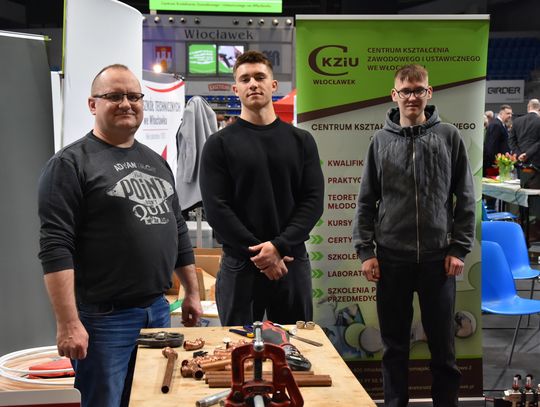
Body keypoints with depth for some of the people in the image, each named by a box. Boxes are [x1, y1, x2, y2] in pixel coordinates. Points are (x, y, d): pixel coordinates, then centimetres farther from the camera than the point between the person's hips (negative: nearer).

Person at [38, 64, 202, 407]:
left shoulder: (156, 162, 14)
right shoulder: (71, 163, -9)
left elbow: (178, 230, 19)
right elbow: (56, 247, -16)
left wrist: (192, 292, 16)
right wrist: (68, 323, -21)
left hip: (159, 310, 7)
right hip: (104, 318, -7)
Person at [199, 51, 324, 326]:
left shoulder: (301, 141, 7)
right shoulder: (219, 144, 1)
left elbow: (313, 201, 0)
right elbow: (216, 209, -7)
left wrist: (279, 246, -14)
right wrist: (258, 253, -14)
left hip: (292, 263, 2)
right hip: (239, 265, -2)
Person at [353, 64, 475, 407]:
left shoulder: (449, 137, 2)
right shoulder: (381, 141, 5)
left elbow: (465, 198, 2)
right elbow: (367, 201, 6)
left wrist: (460, 249, -4)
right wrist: (365, 250, -2)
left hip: (438, 258, -1)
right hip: (392, 259, 1)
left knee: (443, 344, 8)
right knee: (395, 344, 10)